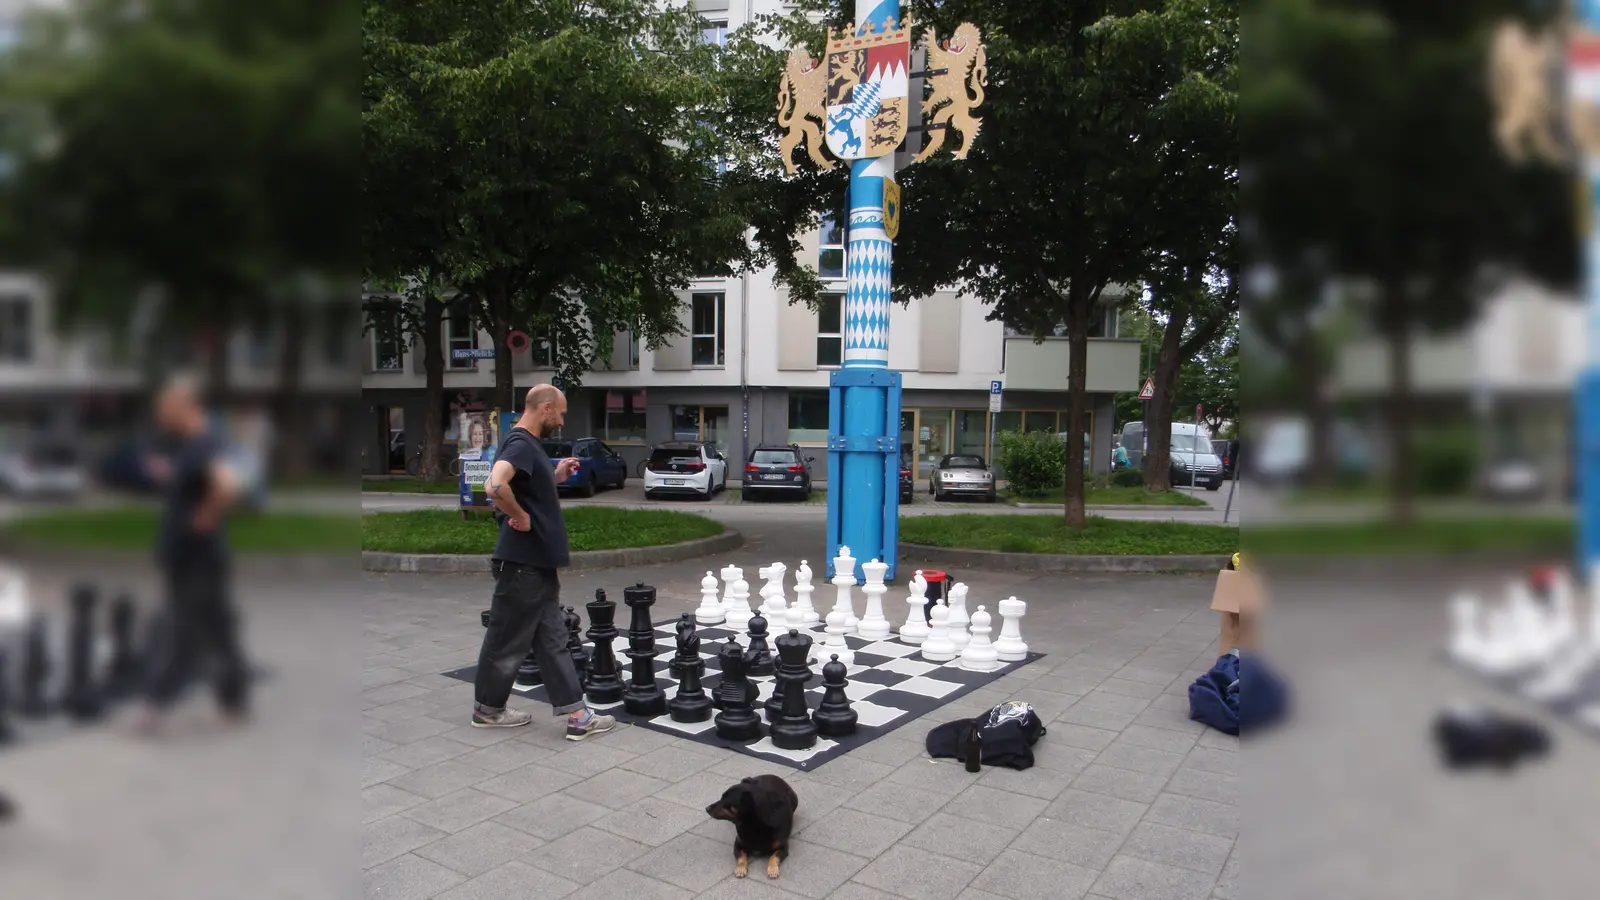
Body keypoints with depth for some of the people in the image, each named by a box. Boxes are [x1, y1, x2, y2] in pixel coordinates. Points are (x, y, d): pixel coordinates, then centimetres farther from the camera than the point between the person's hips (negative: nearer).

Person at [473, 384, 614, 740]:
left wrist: (556, 476, 11)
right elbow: (495, 486, -35)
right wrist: (519, 517, -21)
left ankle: (577, 714, 14)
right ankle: (487, 709, 22)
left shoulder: (530, 444, 13)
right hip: (521, 563, -10)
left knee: (553, 641, 10)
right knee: (508, 641, 6)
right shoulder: (520, 444, -18)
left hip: (540, 563, 10)